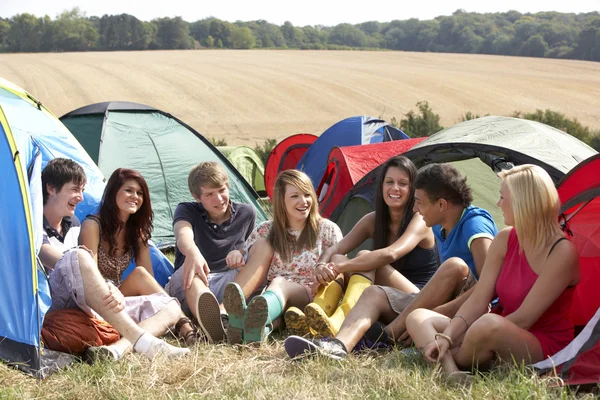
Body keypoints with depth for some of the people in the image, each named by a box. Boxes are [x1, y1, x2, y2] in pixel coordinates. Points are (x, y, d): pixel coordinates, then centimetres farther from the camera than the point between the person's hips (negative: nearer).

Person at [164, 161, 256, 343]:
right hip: (189, 287, -2)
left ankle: (224, 315, -59)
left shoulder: (246, 214, 7)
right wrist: (193, 253, -49)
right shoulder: (187, 211, 0)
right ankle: (210, 323, -72)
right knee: (190, 269, -39)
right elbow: (183, 235, -27)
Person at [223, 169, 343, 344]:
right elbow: (242, 256, 17)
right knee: (262, 243, -18)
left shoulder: (328, 230, 8)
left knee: (279, 283, -36)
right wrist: (235, 254, -9)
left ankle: (259, 324, -75)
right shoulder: (267, 231, 13)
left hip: (310, 298, -3)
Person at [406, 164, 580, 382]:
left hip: (544, 347, -7)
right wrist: (446, 337, -18)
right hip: (503, 338, 8)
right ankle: (452, 373, -31)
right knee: (418, 317, -5)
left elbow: (523, 319, -21)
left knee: (489, 325, -41)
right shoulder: (504, 240, 2)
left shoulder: (562, 253, -19)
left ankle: (451, 361, -11)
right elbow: (478, 300, -2)